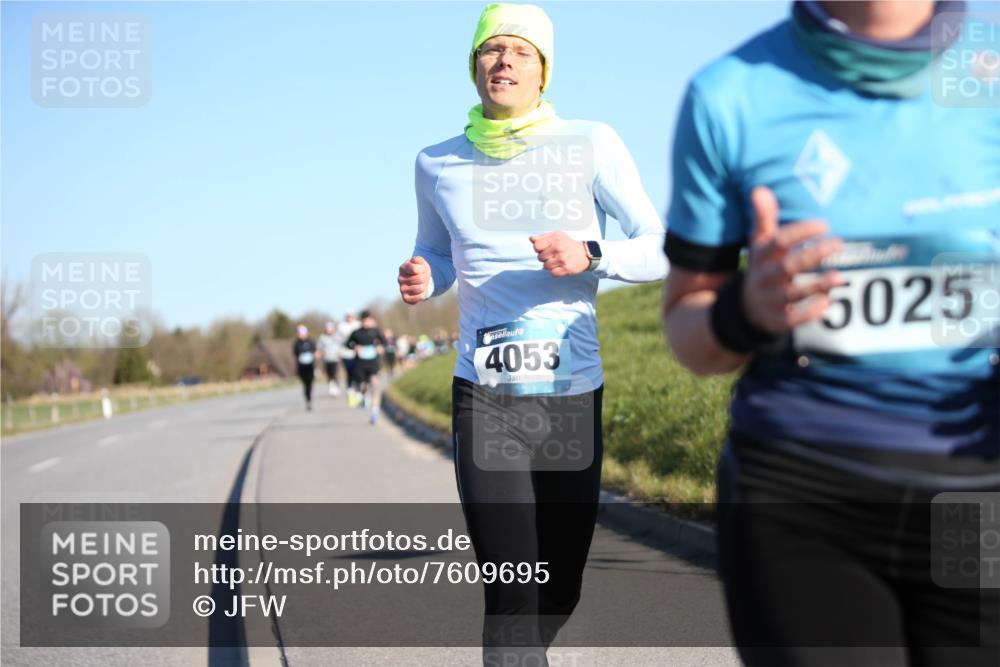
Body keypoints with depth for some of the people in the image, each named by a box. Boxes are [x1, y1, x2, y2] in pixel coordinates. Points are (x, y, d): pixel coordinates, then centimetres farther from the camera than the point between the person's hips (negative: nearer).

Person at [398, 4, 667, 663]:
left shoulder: (590, 144, 0)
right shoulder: (440, 163, 7)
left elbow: (660, 250, 0)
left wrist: (590, 256, -20)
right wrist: (422, 279, -2)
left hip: (575, 394, 1)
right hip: (485, 399, -1)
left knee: (559, 594, 12)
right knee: (511, 595, -12)